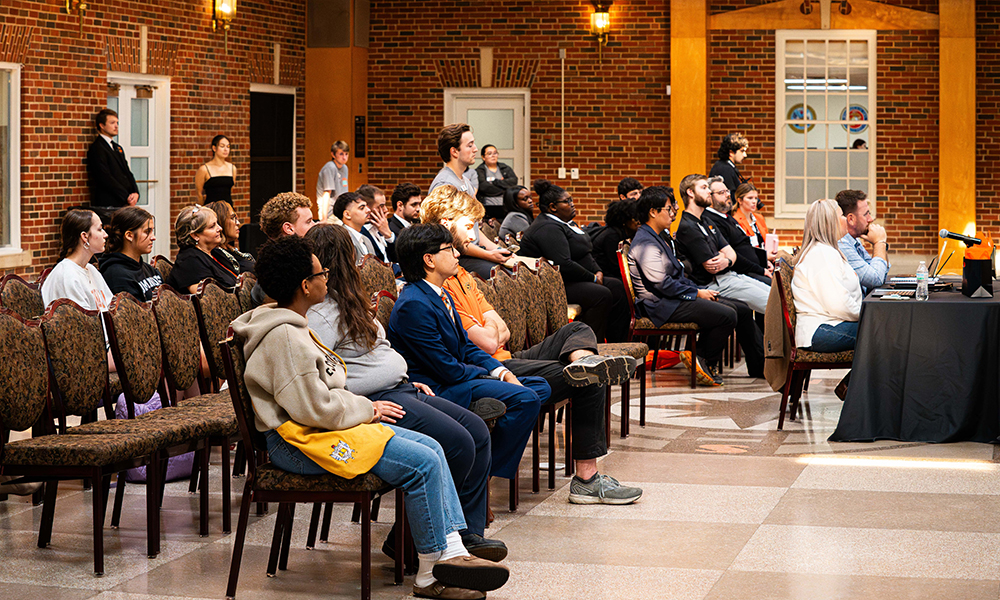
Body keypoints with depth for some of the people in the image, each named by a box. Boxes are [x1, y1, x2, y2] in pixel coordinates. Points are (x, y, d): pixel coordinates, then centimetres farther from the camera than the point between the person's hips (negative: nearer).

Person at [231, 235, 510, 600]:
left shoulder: (293, 327, 16)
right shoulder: (283, 337, -19)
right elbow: (316, 408, -22)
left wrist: (366, 408, 7)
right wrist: (367, 409, -7)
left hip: (319, 428, 11)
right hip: (298, 441, -11)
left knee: (431, 448, 3)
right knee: (422, 464, -19)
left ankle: (452, 551, -3)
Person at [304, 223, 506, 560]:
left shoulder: (344, 304, 21)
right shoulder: (318, 314, -13)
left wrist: (408, 381, 16)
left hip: (401, 390, 11)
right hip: (374, 402, -11)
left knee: (477, 431, 1)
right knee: (457, 444, -21)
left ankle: (468, 532, -1)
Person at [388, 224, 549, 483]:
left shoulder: (442, 295, 12)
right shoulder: (413, 305, -20)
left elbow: (466, 346, 16)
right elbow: (447, 368, -21)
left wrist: (504, 373, 1)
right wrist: (484, 374, -4)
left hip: (457, 376, 11)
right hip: (435, 389, -11)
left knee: (540, 387, 10)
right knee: (525, 398, -23)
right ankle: (490, 473, -11)